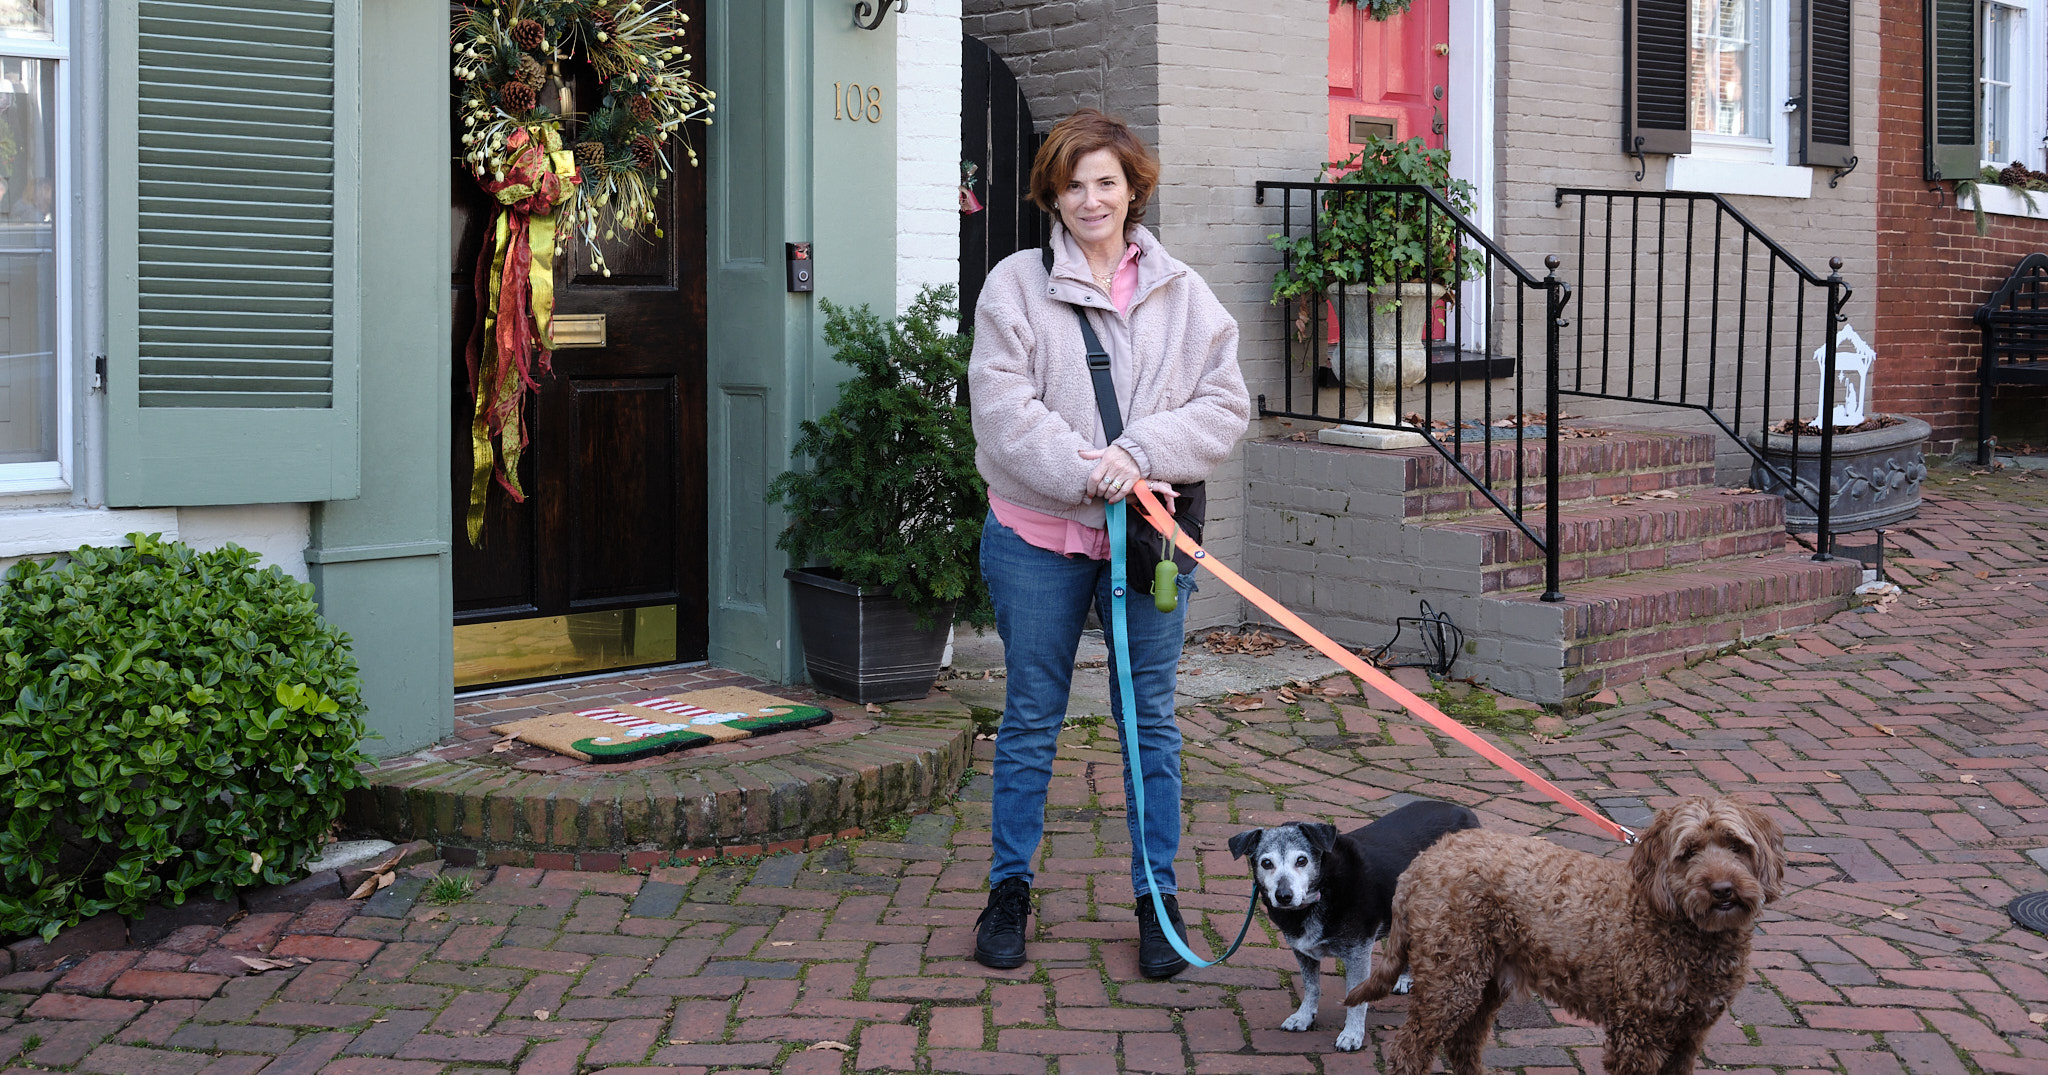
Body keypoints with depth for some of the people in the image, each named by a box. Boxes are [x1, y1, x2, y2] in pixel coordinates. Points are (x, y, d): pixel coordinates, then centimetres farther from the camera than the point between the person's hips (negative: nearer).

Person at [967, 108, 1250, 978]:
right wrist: (1085, 473, -20)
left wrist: (1141, 454, -14)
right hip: (1037, 532, -1)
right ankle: (1009, 889, 23)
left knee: (1151, 719, 8)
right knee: (1032, 716, 9)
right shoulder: (1017, 284, -1)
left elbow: (1224, 402, 0)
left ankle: (1159, 899, 20)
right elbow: (1003, 406, -9)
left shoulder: (1182, 293, 6)